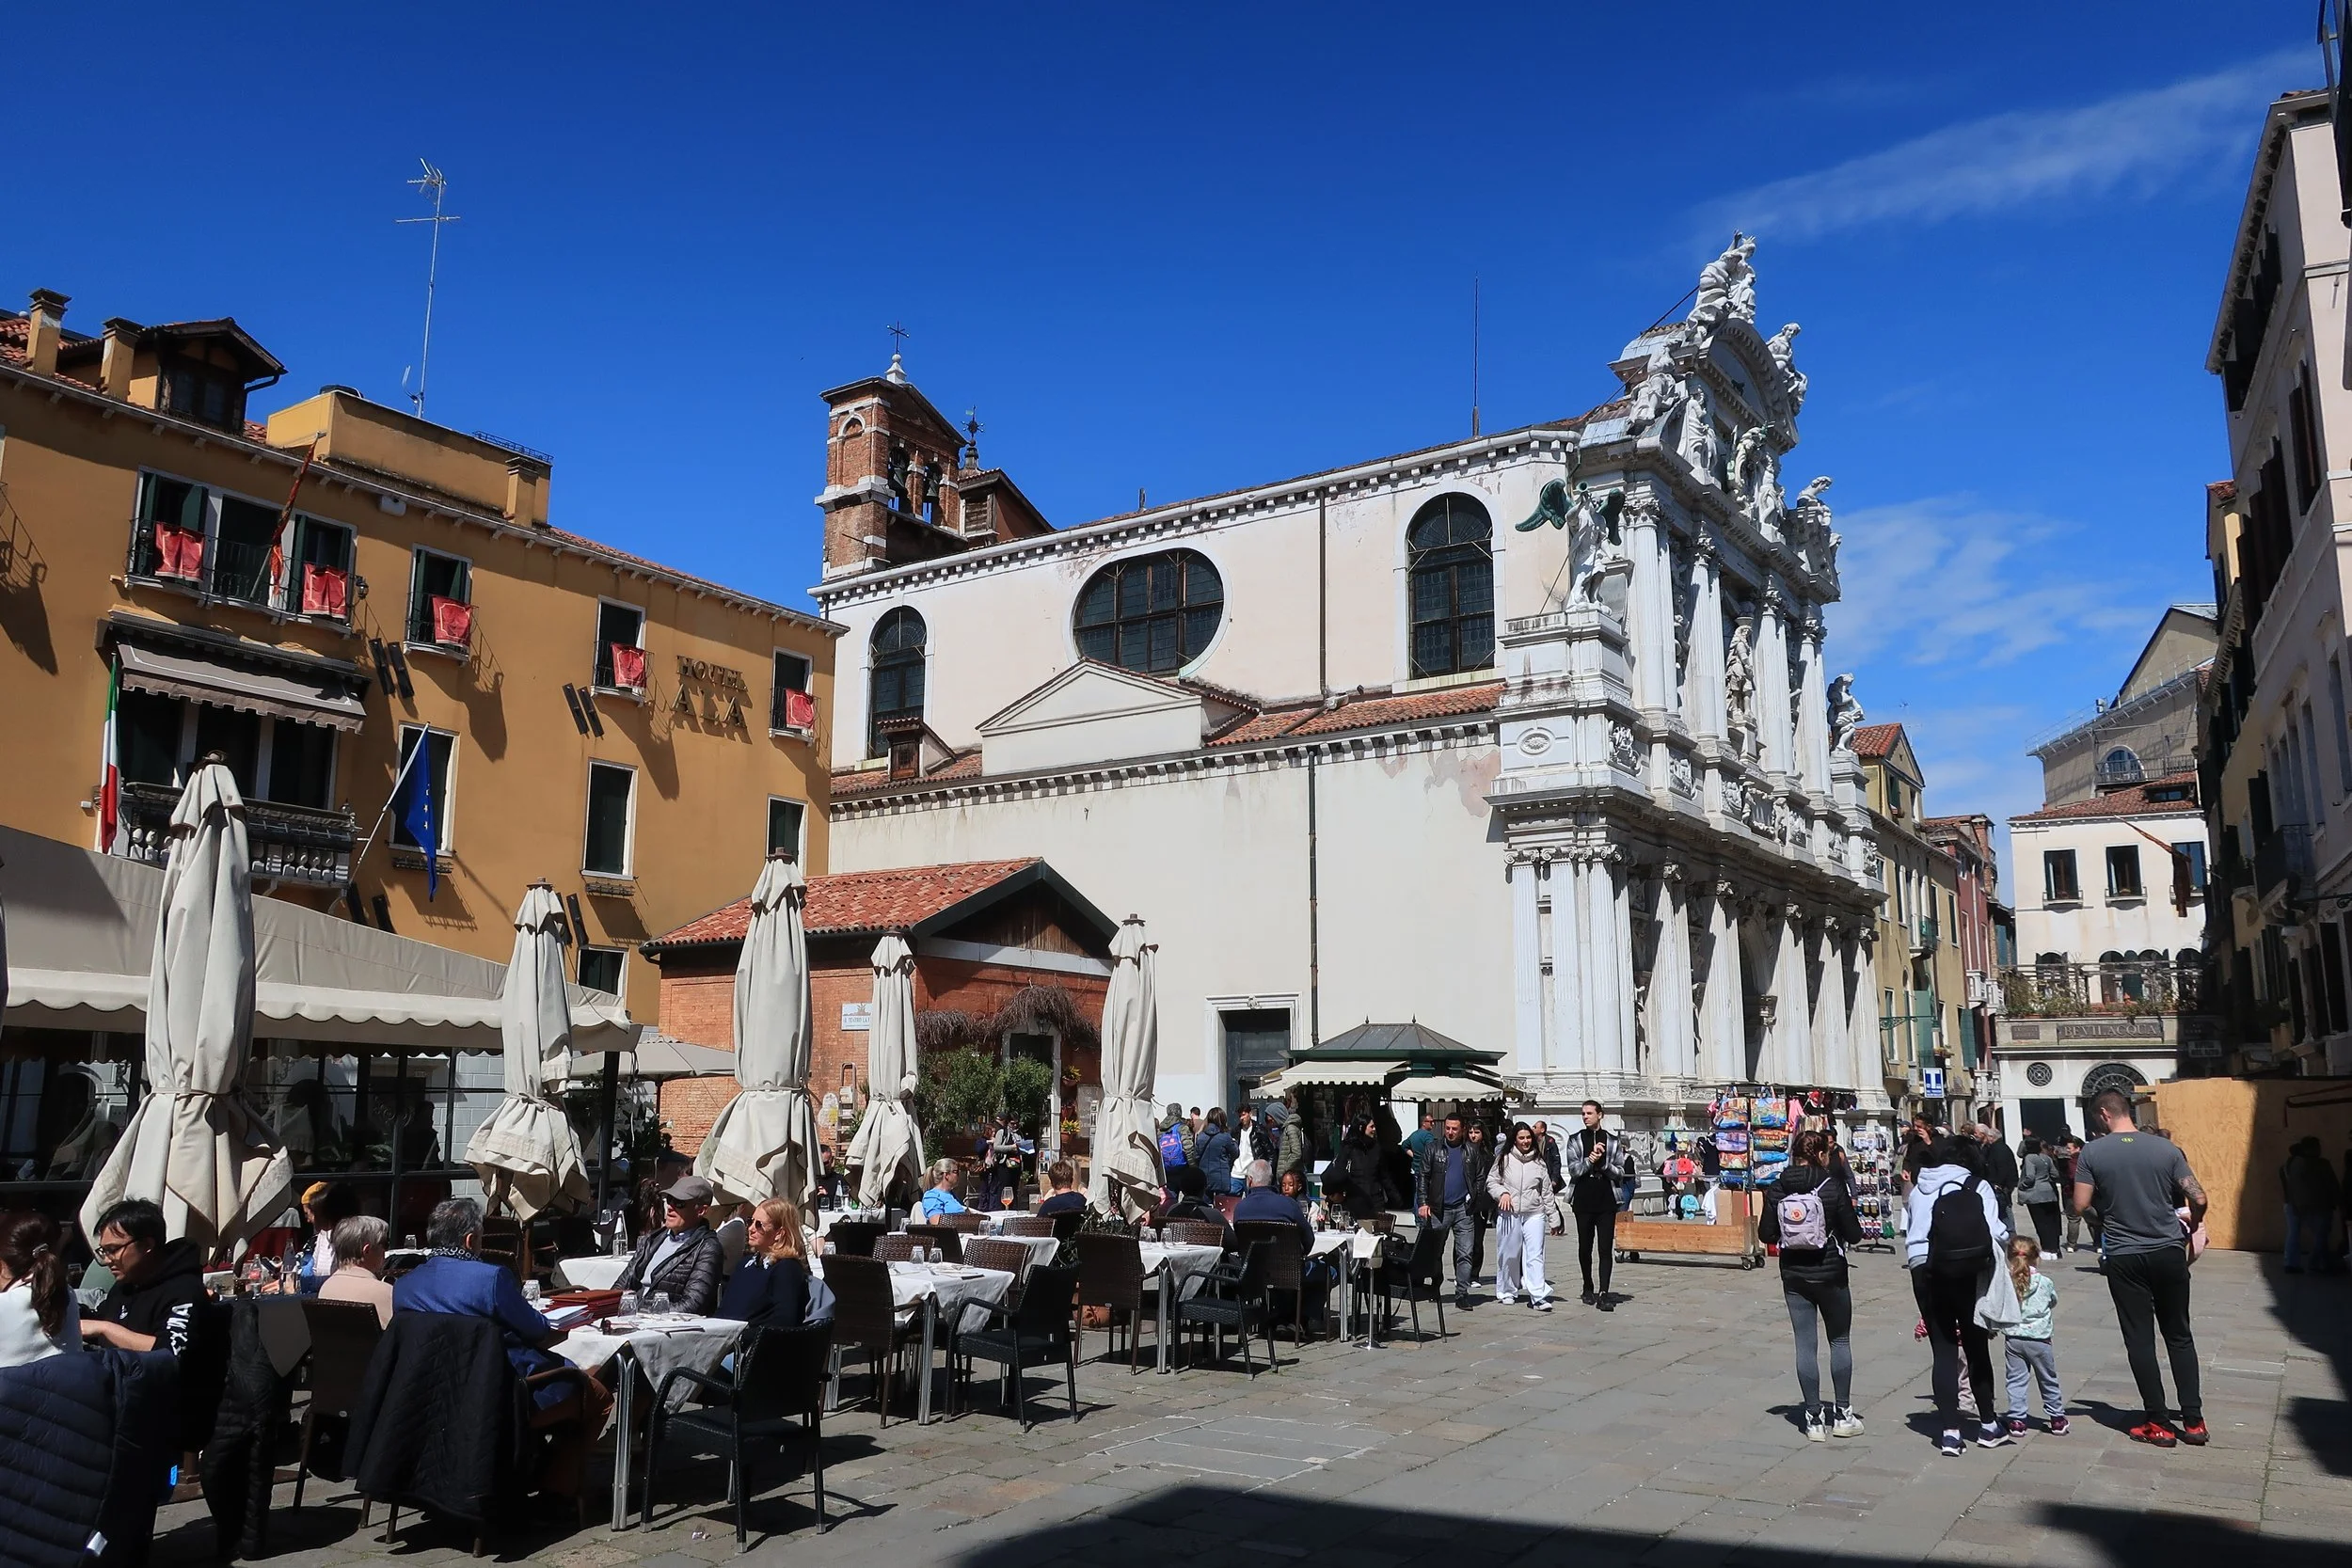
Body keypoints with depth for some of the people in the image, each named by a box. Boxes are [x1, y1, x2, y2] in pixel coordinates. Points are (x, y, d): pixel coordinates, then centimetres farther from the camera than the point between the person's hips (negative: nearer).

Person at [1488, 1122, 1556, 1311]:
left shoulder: (1539, 1161, 8)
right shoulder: (1504, 1159, 3)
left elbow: (1547, 1191, 12)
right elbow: (1491, 1182, 8)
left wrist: (1551, 1217, 10)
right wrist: (1502, 1193, -11)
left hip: (1534, 1214, 0)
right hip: (1509, 1214, 0)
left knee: (1535, 1255, -8)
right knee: (1508, 1255, 8)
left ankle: (1539, 1296, -12)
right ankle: (1507, 1292, 23)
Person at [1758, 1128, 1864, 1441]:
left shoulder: (1777, 1189, -3)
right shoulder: (1833, 1186, -12)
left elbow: (1766, 1233, -3)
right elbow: (1853, 1233, -11)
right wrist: (1849, 1216, 10)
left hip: (1794, 1275, 2)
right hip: (1830, 1274, -2)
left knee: (1805, 1344, 7)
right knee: (1840, 1340, 14)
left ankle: (1815, 1418, 8)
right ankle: (1842, 1414, 18)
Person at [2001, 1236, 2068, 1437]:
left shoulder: (2005, 1281, -8)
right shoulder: (2044, 1282, -7)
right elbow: (2053, 1301, 12)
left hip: (2014, 1339, 0)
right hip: (2039, 1339, 0)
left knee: (2016, 1380, 7)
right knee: (2048, 1380, 15)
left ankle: (2016, 1420, 4)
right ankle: (2057, 1418, 26)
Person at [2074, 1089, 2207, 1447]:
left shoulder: (2093, 1152, -8)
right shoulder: (2166, 1148, -3)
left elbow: (2081, 1204, -9)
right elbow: (2198, 1198, -5)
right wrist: (2192, 1225, 16)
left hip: (2124, 1256, -2)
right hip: (2169, 1252, 2)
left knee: (2140, 1339, 6)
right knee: (2179, 1336, 14)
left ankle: (2158, 1423, 9)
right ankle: (2193, 1421, 15)